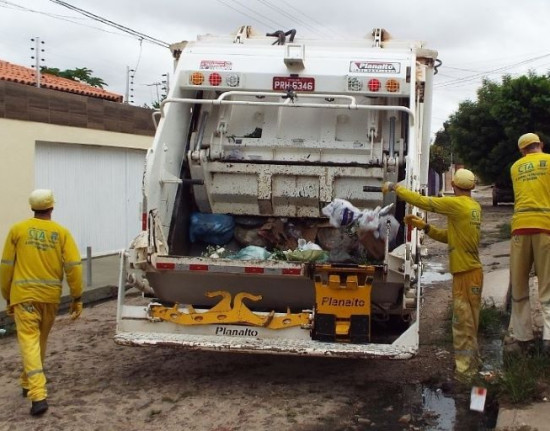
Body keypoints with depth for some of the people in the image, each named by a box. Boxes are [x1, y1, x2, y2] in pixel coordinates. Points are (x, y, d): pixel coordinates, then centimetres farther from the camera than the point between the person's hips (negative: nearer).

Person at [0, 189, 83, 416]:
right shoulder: (61, 232, 0)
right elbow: (74, 266, -5)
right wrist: (77, 298, 3)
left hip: (24, 294, -2)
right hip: (50, 296, 2)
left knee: (29, 340, -6)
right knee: (41, 340, 20)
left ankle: (38, 395, -18)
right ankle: (28, 383, 36)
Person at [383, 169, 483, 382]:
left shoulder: (457, 204, -15)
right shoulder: (473, 206, 11)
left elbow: (422, 201, -15)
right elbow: (450, 236, 14)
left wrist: (394, 187, -4)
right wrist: (423, 226, 8)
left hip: (466, 273, -9)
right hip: (471, 271, 9)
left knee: (463, 322, -4)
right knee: (468, 322, 17)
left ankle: (464, 370, 0)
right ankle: (470, 364, 27)